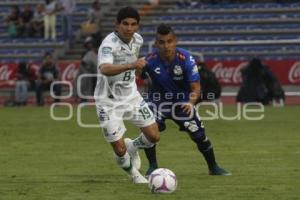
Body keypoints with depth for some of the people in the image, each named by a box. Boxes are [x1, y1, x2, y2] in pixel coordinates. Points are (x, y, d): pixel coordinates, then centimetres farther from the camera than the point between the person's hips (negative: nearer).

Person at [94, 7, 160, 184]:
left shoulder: (138, 39, -4)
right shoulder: (109, 44, -27)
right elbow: (104, 69, -48)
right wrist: (130, 65, -61)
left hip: (131, 96, 6)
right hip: (109, 102, -6)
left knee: (154, 136, 2)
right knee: (120, 150, -6)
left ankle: (132, 147, 35)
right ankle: (132, 172, 27)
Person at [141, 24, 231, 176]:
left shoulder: (186, 59, -25)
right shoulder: (150, 61, -23)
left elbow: (196, 87, -27)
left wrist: (191, 102, -43)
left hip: (182, 100, 0)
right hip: (158, 99, 0)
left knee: (199, 134, 0)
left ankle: (213, 167, 24)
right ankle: (153, 167, -4)